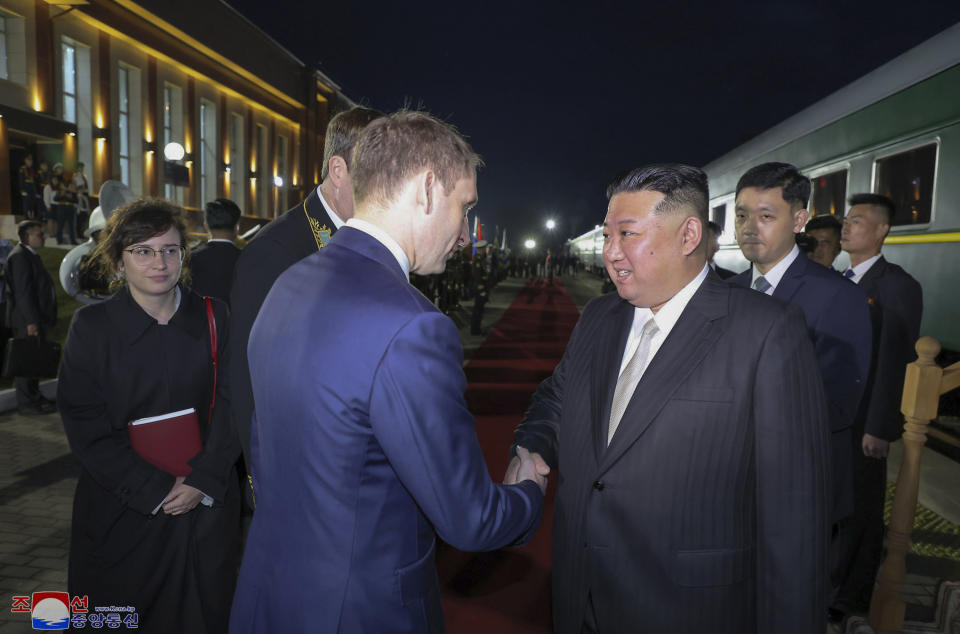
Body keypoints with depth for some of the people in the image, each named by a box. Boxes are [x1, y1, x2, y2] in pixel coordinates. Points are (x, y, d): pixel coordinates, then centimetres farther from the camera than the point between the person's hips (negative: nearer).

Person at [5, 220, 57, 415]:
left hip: (37, 318, 10)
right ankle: (26, 404, 3)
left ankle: (34, 397, 26)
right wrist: (31, 321, -23)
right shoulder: (19, 255, -15)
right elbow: (22, 291, -20)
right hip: (27, 320, -10)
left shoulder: (30, 255, 17)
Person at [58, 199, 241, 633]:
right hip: (122, 509, -1)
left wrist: (203, 482, -12)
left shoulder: (213, 318, -2)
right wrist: (157, 491, -12)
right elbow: (86, 429, -7)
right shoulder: (91, 326, -5)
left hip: (207, 506, 1)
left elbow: (229, 407, -2)